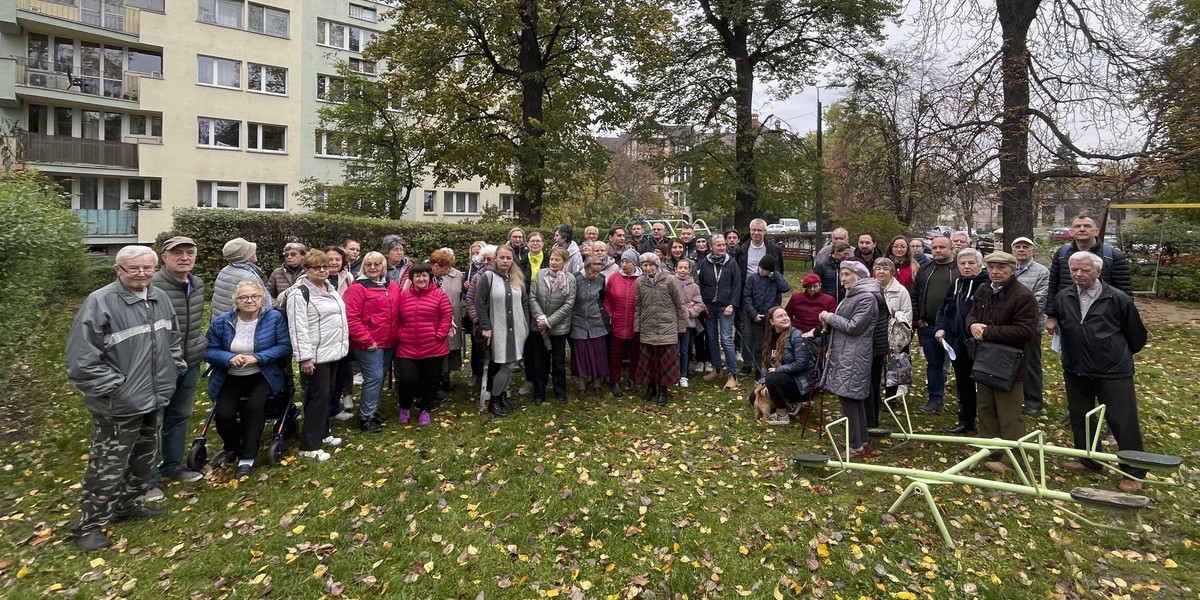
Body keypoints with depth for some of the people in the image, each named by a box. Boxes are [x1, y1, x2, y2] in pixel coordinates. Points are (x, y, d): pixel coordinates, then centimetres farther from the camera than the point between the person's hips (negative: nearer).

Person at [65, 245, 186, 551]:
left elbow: (173, 337, 21)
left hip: (153, 399, 8)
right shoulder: (99, 302, -19)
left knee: (143, 457, 20)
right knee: (108, 466, 1)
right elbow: (81, 358, -20)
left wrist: (177, 366, 11)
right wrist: (114, 386, -18)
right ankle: (90, 524, 17)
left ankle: (128, 505, 38)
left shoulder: (160, 298, 5)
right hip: (118, 406, -7)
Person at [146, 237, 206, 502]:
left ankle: (173, 465, 35)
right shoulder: (153, 286, -19)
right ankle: (151, 478, 16)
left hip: (190, 363, 7)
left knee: (180, 416, 19)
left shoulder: (198, 284, 5)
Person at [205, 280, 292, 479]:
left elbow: (285, 347, -11)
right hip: (230, 378, 2)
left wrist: (257, 358, -22)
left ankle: (247, 458, -13)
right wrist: (229, 358, -20)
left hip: (263, 376, -2)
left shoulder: (274, 318, -7)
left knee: (255, 406, -29)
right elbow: (209, 351, 2)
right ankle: (232, 449, 16)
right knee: (223, 414, -18)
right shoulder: (222, 322, 0)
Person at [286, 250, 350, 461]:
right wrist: (304, 357, -24)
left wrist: (342, 344, 21)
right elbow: (298, 328, -20)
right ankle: (309, 446, 3)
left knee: (326, 394, 17)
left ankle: (322, 434, 30)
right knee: (318, 397, -6)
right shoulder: (300, 293, -14)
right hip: (315, 355, -9)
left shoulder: (330, 288, 13)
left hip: (333, 352, 9)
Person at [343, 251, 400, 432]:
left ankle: (372, 410, 30)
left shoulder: (392, 286, 9)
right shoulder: (358, 288, -11)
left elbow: (398, 313, 16)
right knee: (374, 377, -8)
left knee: (380, 377, 14)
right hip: (369, 344, -7)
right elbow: (350, 318, -17)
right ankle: (365, 417, 4)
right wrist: (366, 340, -17)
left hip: (389, 343, 7)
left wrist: (397, 336, 8)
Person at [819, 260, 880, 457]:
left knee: (848, 396, -9)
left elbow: (854, 327, -18)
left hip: (853, 356, -10)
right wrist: (829, 322, 3)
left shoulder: (867, 297, -13)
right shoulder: (853, 294, 18)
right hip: (844, 353, 10)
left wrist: (830, 317, -9)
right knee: (855, 397, 14)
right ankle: (861, 440, 24)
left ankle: (856, 446, -3)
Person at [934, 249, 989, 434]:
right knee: (963, 384, 17)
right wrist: (940, 328, 5)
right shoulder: (956, 285, 12)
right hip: (958, 343, 7)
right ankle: (966, 420, 30)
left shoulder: (987, 285, -12)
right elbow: (944, 309, 18)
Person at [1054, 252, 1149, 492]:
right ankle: (1088, 459, 33)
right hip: (1075, 371, 5)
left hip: (1113, 373, -4)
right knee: (1079, 418, 15)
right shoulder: (1062, 298, -1)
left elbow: (1136, 335, 1)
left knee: (1123, 422, 2)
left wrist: (1122, 355, 13)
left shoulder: (1118, 299, -13)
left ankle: (1134, 472, 17)